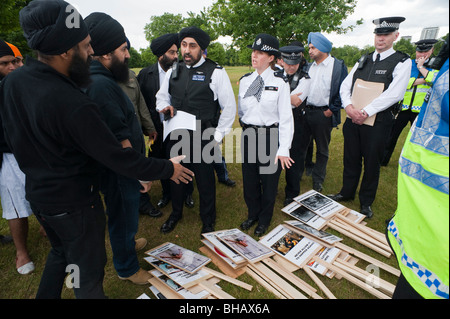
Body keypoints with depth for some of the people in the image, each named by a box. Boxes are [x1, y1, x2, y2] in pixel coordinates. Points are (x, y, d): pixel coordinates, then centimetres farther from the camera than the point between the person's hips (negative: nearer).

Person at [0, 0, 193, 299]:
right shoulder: (73, 105, -31)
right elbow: (118, 158, -25)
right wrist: (167, 169, -14)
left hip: (37, 192, 8)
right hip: (74, 203, -8)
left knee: (60, 252, 32)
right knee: (87, 273, 14)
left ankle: (48, 294, 52)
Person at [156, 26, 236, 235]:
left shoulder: (216, 72, -7)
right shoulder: (174, 71, 9)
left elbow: (229, 107, -5)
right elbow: (162, 96, 20)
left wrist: (217, 136, -8)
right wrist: (164, 106, -4)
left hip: (203, 139, -5)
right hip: (176, 135, 5)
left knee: (205, 180, 7)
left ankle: (208, 221, 32)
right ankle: (176, 213, 44)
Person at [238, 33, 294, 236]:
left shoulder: (280, 82, -9)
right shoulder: (245, 81, 4)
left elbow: (286, 117, -11)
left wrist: (283, 149, -16)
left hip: (271, 137, -4)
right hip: (248, 136, 4)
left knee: (269, 180, 9)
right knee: (249, 179, 14)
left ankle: (264, 219, 32)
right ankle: (253, 214, 38)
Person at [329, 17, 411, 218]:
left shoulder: (402, 62, -3)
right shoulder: (363, 60, 12)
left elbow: (393, 94, -15)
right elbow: (345, 86, 5)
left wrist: (365, 112, -21)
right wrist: (348, 106, -13)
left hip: (378, 122, -4)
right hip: (353, 119, 4)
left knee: (372, 163, 8)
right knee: (351, 159, 13)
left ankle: (366, 202, 26)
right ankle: (347, 192, 33)